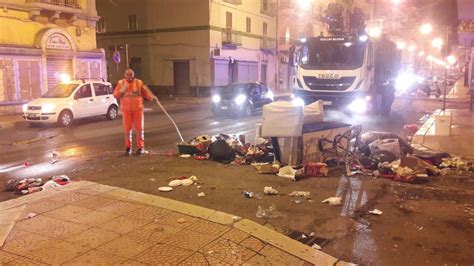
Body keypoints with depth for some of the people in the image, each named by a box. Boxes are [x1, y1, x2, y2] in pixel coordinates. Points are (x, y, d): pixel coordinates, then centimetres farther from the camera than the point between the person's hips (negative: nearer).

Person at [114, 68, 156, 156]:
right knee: (127, 129, 1)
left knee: (139, 129, 0)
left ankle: (140, 147, 7)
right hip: (126, 109, 0)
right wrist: (121, 91, -13)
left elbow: (145, 93, 8)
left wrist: (151, 97, -10)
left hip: (138, 108, 0)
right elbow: (116, 95, 5)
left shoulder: (139, 82, 6)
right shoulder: (121, 83, 6)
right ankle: (128, 147, 12)